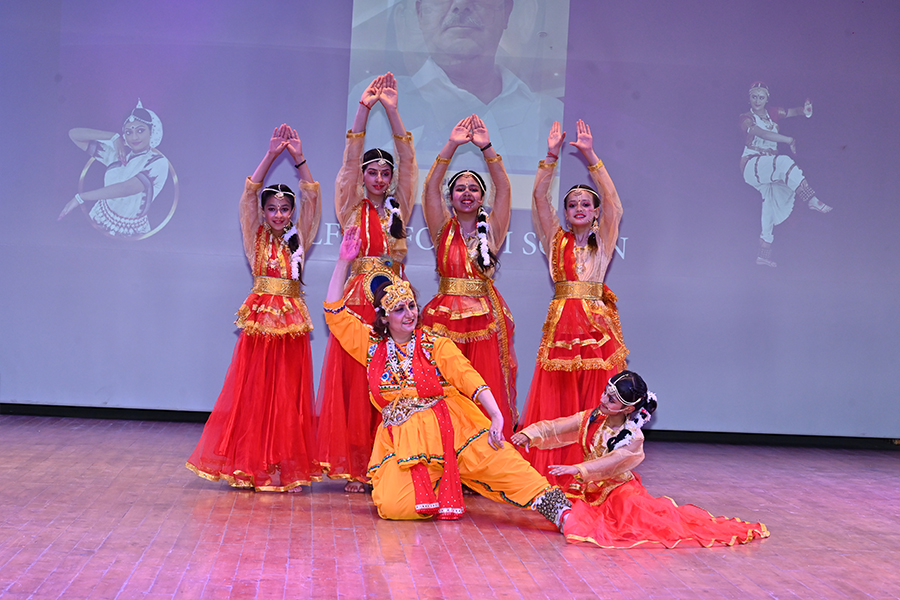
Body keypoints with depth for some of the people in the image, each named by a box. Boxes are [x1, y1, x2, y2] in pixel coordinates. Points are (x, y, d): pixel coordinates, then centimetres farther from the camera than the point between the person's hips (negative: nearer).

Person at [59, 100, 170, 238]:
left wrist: (80, 197, -24)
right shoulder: (116, 152, 2)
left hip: (131, 232, -3)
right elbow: (74, 134, 4)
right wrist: (114, 137, -7)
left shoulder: (159, 163, -14)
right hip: (100, 219, 3)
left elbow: (127, 188, -28)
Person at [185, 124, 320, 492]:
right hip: (260, 320, -1)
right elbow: (249, 193, -3)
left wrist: (299, 159, -8)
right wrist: (271, 155, -10)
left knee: (288, 394, 3)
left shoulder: (299, 239, 9)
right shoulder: (255, 239, 5)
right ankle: (252, 465, 7)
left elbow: (311, 198, 1)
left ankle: (287, 467, 7)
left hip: (292, 323, 1)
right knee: (254, 391, 0)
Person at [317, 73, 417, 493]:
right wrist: (364, 110, -11)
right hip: (358, 300, -2)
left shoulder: (399, 209, 11)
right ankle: (353, 467, 1)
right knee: (354, 382, -3)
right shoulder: (351, 209, 6)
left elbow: (408, 163, 3)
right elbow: (350, 162, -3)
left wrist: (393, 112, -4)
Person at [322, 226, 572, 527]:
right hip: (401, 439, 2)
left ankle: (557, 507, -29)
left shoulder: (436, 344, 6)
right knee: (392, 506, -20)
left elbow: (467, 377, -7)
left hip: (448, 426, -2)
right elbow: (334, 313, 11)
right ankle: (432, 488, 9)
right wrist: (344, 262, 5)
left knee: (493, 457, -26)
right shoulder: (371, 345, 13)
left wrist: (496, 417, -23)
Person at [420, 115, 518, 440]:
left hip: (486, 320, 1)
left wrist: (486, 148, -13)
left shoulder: (491, 230, 8)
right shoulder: (443, 228, 7)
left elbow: (503, 188, -3)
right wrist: (452, 146, -15)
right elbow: (430, 186, -4)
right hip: (445, 317, 0)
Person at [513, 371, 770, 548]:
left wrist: (576, 469, -41)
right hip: (589, 490, 5)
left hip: (618, 489, -5)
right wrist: (529, 435, -20)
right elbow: (554, 429, -3)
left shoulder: (633, 438, -17)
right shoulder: (589, 420, -3)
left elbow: (609, 464, -29)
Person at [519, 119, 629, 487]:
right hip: (562, 323, 0)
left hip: (598, 325, 0)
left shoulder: (603, 243, 9)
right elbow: (539, 196, 0)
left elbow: (612, 201, -3)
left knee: (597, 404, -2)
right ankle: (554, 474, 1)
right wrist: (551, 157, -8)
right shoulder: (556, 240, 10)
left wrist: (590, 157, -8)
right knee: (557, 402, -3)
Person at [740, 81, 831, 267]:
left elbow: (792, 112, 2)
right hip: (751, 166, -6)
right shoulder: (746, 119, -4)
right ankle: (811, 200, -34)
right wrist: (788, 140, -25)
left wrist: (803, 110, -22)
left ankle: (764, 252, 4)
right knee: (784, 162, -32)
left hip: (770, 170, 7)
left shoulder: (772, 114, 13)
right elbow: (761, 133, -21)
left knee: (771, 205, 0)